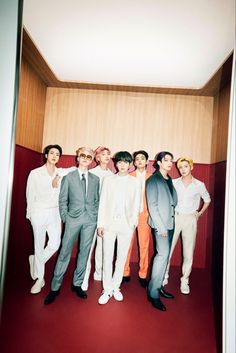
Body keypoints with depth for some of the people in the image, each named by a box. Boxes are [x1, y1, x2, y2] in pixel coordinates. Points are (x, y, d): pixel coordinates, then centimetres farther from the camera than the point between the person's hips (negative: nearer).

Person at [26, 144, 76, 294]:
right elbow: (30, 195, 2)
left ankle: (35, 261, 30)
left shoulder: (62, 173, 4)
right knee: (39, 245, 7)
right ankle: (40, 278, 26)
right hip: (39, 213, -2)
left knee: (55, 244, -1)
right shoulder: (35, 173, -1)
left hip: (55, 213, 2)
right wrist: (30, 213, 4)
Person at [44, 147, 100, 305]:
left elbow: (97, 200, 12)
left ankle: (77, 284, 27)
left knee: (84, 253, 10)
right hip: (73, 218, -2)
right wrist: (65, 217, -3)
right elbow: (62, 200, 4)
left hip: (90, 220, 2)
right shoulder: (68, 177, 4)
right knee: (65, 252, 2)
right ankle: (55, 287, 17)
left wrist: (96, 215, 3)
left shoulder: (95, 179, 10)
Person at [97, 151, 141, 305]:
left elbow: (136, 205, 5)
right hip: (109, 223, 0)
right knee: (107, 257, 4)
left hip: (126, 225, 0)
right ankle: (107, 290, 20)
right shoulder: (108, 180, 5)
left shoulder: (135, 182, 4)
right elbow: (102, 203, 3)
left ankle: (116, 287, 28)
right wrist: (100, 224, 0)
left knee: (122, 257, 9)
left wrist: (133, 222, -4)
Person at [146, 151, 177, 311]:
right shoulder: (153, 180, -6)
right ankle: (153, 293, 3)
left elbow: (174, 201, 15)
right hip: (160, 224, -7)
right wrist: (161, 226, -13)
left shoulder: (170, 180, 14)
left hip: (170, 223, 7)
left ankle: (159, 286, 26)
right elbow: (152, 205, -11)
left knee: (165, 255, 12)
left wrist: (171, 222, 5)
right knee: (163, 255, -10)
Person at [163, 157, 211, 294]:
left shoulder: (199, 185, 0)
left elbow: (207, 200, 16)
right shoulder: (173, 183, -2)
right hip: (174, 217, 0)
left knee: (189, 253, 4)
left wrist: (200, 213, 10)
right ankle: (164, 277, 20)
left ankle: (185, 281, 21)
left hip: (190, 219, 0)